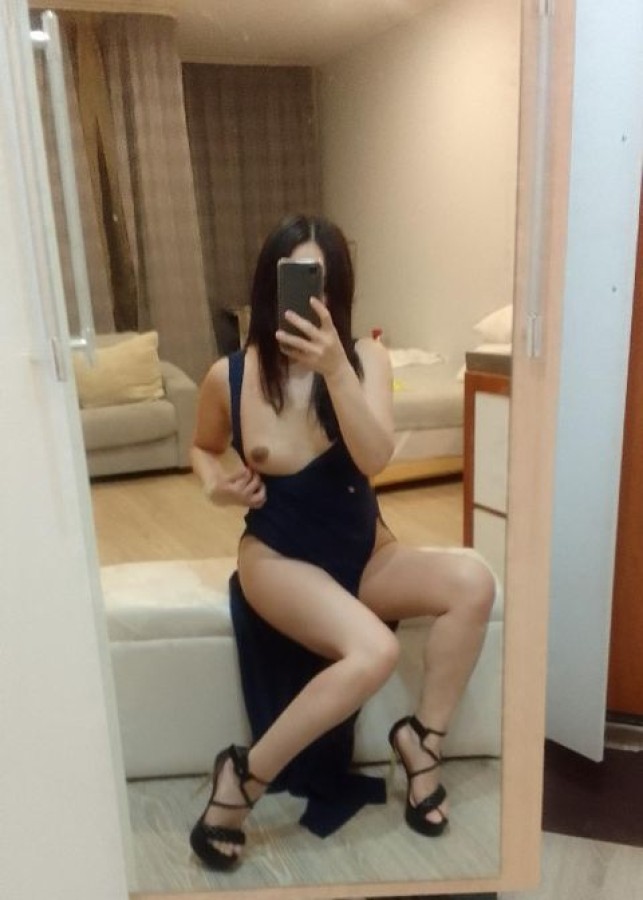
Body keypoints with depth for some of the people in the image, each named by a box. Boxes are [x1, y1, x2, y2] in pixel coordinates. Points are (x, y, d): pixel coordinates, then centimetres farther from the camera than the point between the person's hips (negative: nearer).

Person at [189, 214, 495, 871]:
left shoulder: (366, 359, -8)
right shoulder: (229, 376, -10)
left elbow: (375, 459, -23)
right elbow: (204, 447, 10)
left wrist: (334, 368, -34)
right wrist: (215, 485, -12)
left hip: (367, 556, 3)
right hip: (278, 560, -3)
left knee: (473, 583, -25)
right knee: (374, 651, -31)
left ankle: (421, 738, -2)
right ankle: (242, 777, -10)